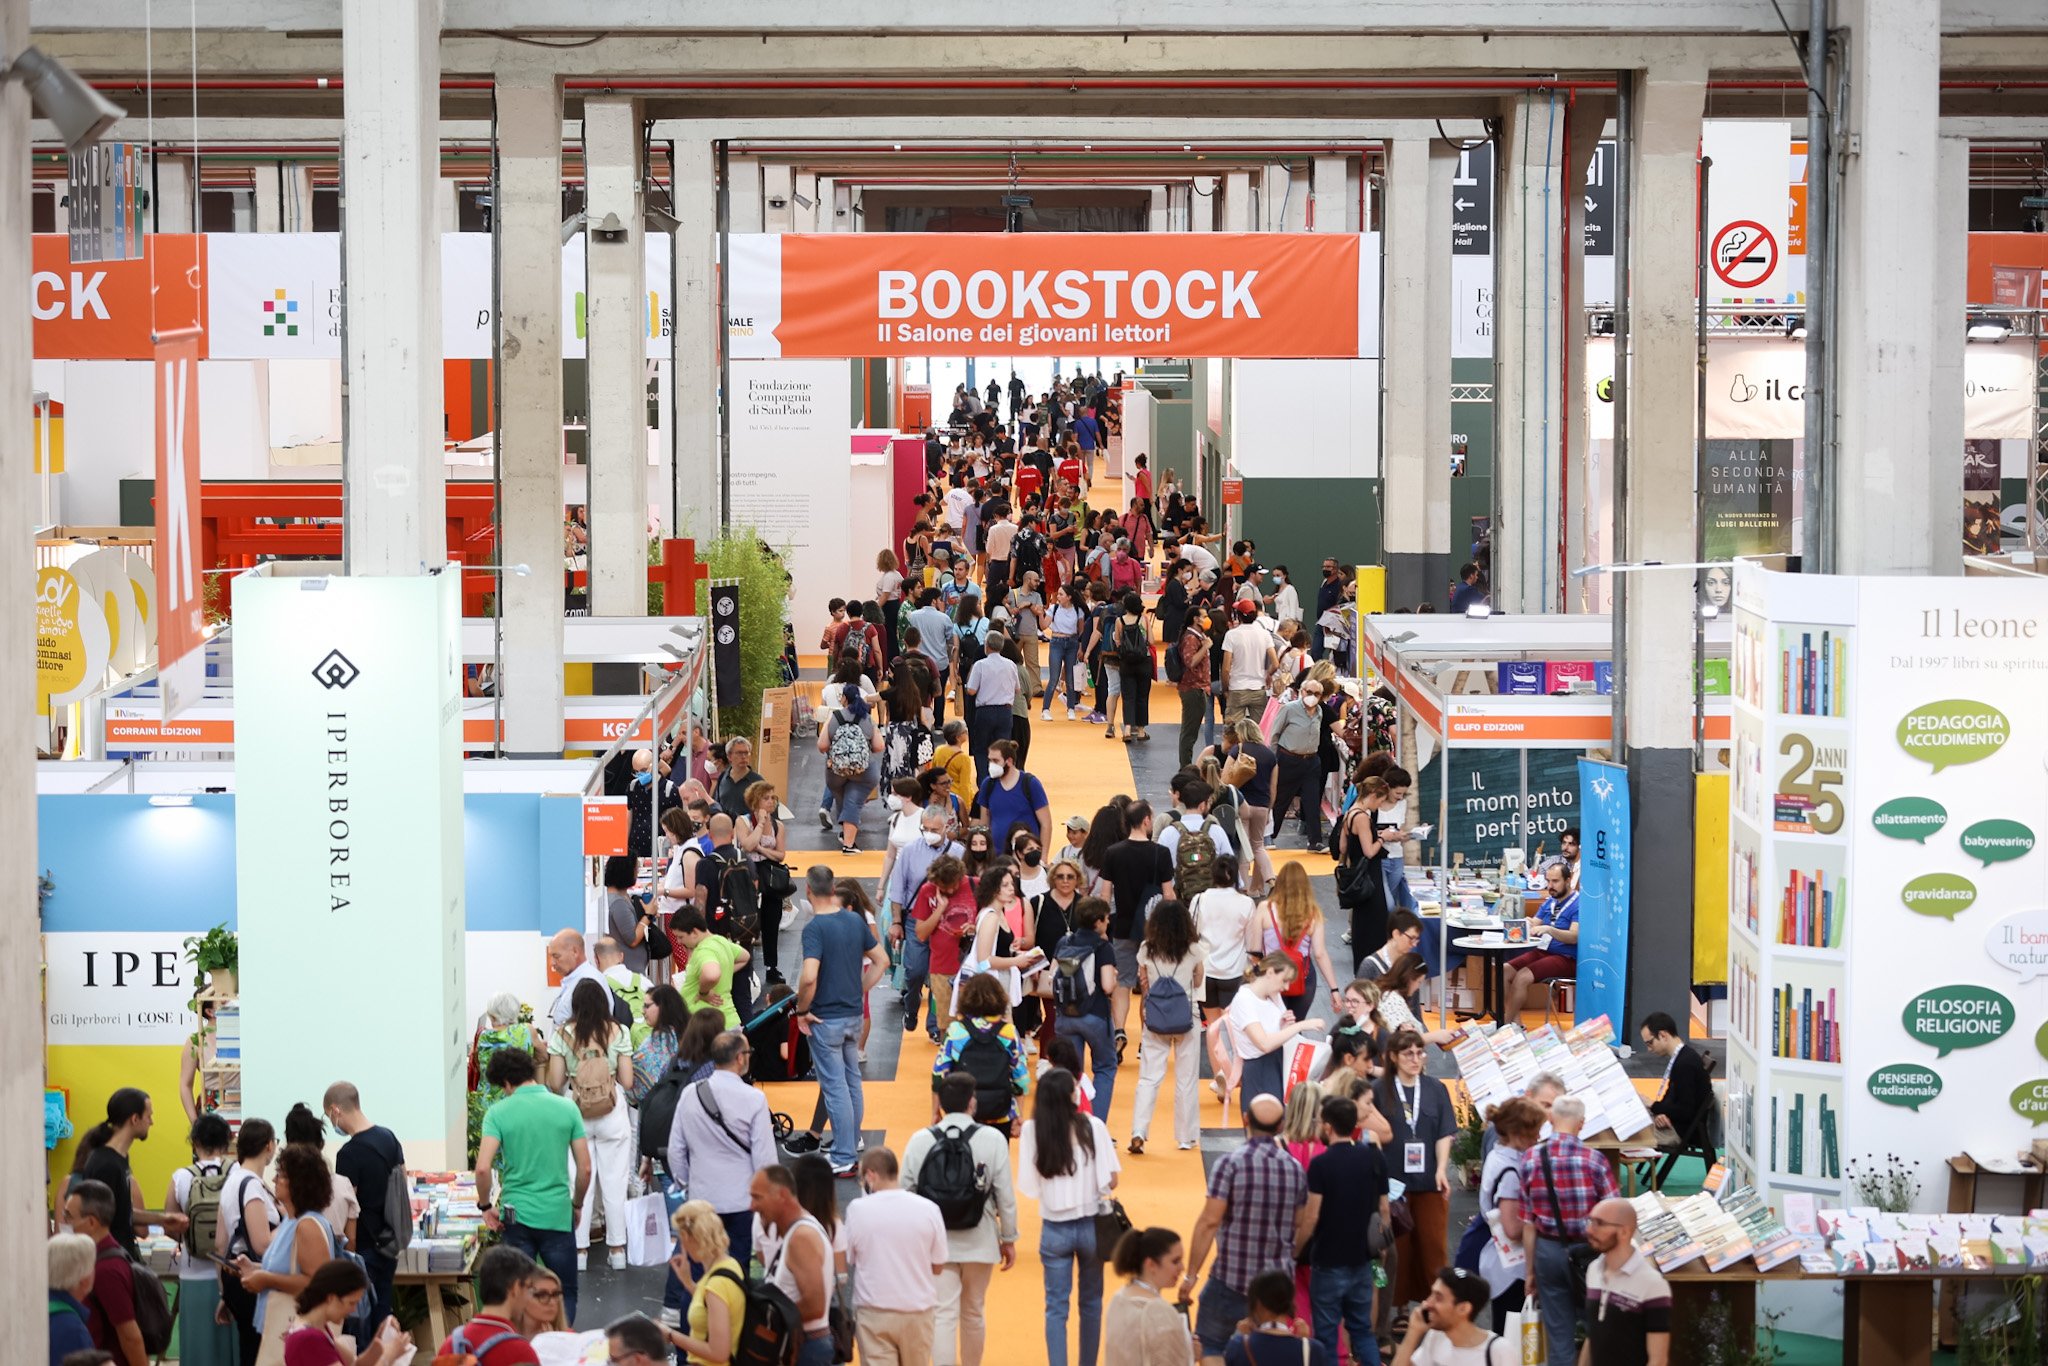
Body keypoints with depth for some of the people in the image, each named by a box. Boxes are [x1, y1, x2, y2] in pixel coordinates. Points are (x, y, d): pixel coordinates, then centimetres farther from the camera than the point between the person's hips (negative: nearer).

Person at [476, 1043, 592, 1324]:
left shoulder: (498, 1113, -5)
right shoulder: (566, 1108, 0)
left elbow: (483, 1168, -15)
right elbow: (585, 1168, 1)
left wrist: (485, 1206, 1)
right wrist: (577, 1205, 16)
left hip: (516, 1216, -1)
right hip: (559, 1215, 1)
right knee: (565, 1293, 12)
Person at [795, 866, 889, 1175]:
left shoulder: (815, 928, -19)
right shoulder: (855, 921, 2)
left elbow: (809, 977, -29)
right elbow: (881, 960, 9)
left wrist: (802, 1010, -15)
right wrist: (860, 991, 13)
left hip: (825, 1019, -7)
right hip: (854, 1014, 7)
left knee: (835, 1087, -2)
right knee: (852, 1081, 19)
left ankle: (843, 1159, 0)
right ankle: (852, 1142, 31)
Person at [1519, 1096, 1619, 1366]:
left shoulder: (1530, 1159, -5)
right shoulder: (1594, 1161, -12)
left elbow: (1528, 1222, 0)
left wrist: (1530, 1269, 9)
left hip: (1548, 1250, 2)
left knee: (1558, 1334, 8)